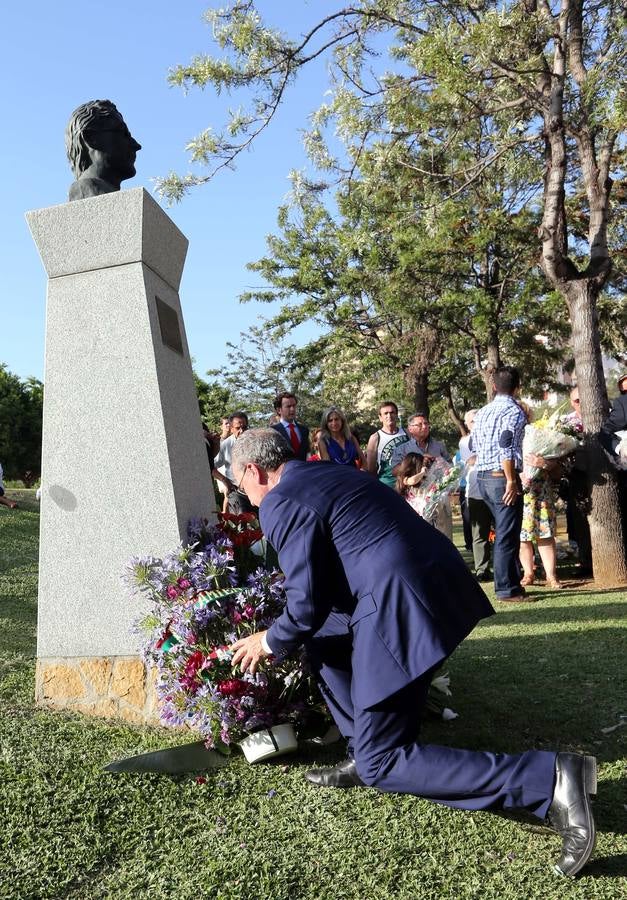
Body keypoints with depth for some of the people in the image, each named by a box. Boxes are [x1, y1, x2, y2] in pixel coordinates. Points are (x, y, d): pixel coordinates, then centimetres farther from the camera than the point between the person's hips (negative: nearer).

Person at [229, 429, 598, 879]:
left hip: (401, 609, -10)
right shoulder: (331, 474, 22)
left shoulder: (280, 502, -6)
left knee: (382, 763, 2)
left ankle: (550, 778, -8)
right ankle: (366, 754, 28)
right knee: (323, 636, 27)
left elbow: (308, 603, -8)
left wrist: (271, 642, 12)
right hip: (431, 586, 10)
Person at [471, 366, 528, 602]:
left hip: (483, 477, 8)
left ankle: (507, 583, 25)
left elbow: (473, 445, 16)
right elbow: (506, 448, -20)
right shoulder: (514, 411, -10)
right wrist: (511, 481, -17)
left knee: (503, 532, 18)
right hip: (502, 477, -8)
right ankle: (507, 589, 4)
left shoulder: (483, 412, 14)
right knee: (507, 536, -1)